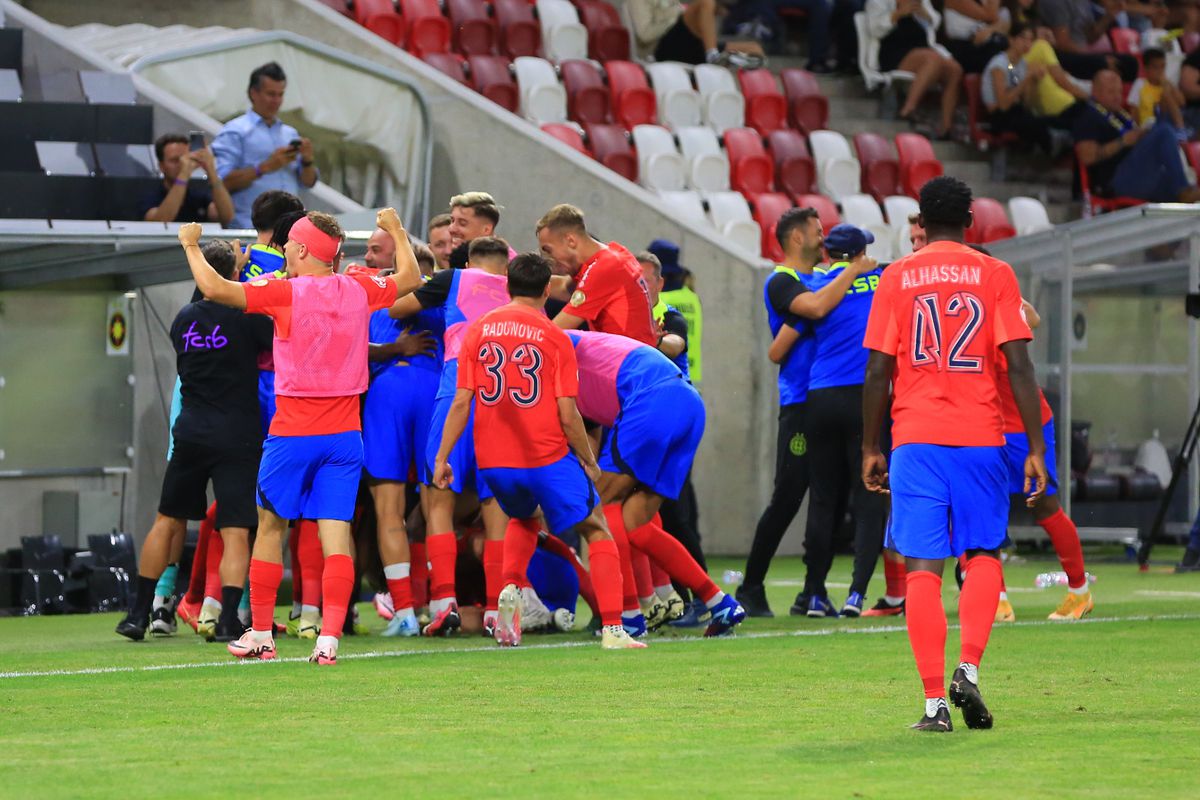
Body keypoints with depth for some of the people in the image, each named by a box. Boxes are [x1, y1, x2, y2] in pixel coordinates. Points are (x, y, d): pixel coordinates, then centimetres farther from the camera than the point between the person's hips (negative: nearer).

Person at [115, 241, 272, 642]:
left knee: (168, 521, 16)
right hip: (237, 438, -4)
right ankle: (227, 620, -15)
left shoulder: (184, 319, 6)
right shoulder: (247, 315, -9)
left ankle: (139, 614, 16)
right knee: (235, 532, -3)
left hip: (191, 433, 4)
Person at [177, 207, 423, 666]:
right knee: (336, 537, -2)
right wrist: (396, 230, 38)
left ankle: (260, 634, 18)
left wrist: (191, 245, 1)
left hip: (293, 434, -3)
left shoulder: (285, 293, -10)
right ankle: (329, 639, -13)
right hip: (344, 434, 3)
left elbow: (214, 288, -16)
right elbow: (410, 278, 22)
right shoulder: (358, 291, 3)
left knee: (270, 527, 12)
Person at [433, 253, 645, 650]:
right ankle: (612, 629, -4)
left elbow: (461, 401, 0)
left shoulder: (478, 330, 4)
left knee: (524, 519, 32)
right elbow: (567, 413, -8)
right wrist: (589, 461, 4)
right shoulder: (555, 337, -5)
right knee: (597, 531, 8)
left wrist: (442, 456, 5)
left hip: (493, 460, 4)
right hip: (546, 455, -4)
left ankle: (511, 587, 5)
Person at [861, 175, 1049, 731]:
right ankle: (969, 669, -4)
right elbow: (1019, 366, -3)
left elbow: (878, 371, 2)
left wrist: (870, 448, 11)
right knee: (983, 555, 16)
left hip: (916, 439, 0)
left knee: (923, 568, 0)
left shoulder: (896, 278, 5)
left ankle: (934, 701, -7)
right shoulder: (995, 275, 3)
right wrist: (1036, 448, 0)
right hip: (981, 436, 0)